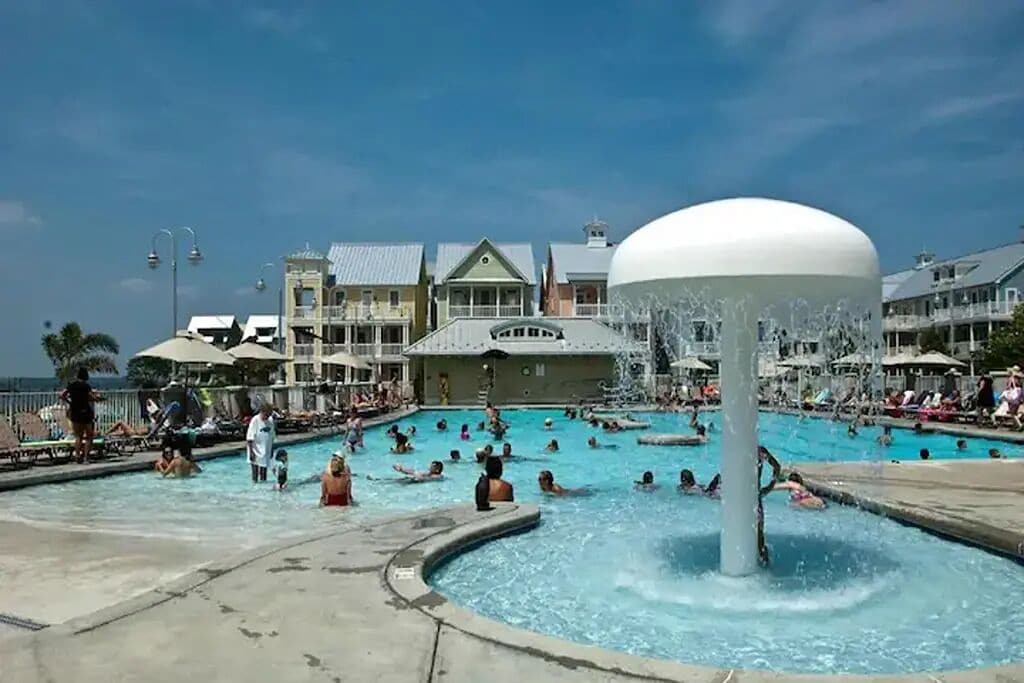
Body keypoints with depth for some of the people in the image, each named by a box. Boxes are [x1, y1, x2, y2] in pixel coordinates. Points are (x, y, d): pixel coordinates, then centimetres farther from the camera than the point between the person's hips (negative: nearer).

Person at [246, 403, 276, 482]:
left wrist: (272, 449, 13)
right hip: (257, 451, -5)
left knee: (264, 467, 13)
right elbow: (250, 438, -14)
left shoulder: (270, 420, 1)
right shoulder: (255, 420, -15)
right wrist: (251, 452, -17)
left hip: (266, 450, 5)